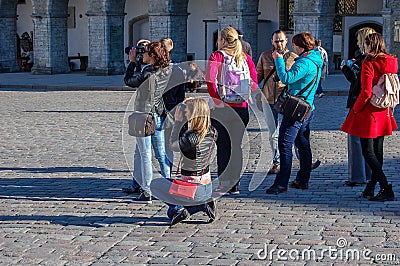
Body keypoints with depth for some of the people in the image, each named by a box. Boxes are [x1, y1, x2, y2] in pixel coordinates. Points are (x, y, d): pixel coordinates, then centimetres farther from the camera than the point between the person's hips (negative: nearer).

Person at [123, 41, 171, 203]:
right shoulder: (167, 72, 0)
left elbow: (128, 81, -5)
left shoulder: (147, 74, -20)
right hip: (159, 116, 7)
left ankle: (146, 193, 2)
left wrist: (132, 62, 5)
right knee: (161, 153, 14)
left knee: (145, 155, -1)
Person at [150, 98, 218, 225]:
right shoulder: (212, 133, -6)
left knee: (155, 184, 16)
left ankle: (179, 209, 3)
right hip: (208, 189, 7)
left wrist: (178, 121, 1)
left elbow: (173, 144, -4)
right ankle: (205, 204, 11)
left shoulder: (190, 139, -26)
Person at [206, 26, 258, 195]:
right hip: (242, 106, 4)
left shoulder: (216, 56, -3)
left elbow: (210, 79, -17)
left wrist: (216, 98, -12)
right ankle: (234, 185, 15)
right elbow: (254, 81, 3)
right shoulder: (245, 57, 10)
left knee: (223, 146, 3)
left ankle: (224, 185, 2)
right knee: (236, 145, 11)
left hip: (223, 107, -4)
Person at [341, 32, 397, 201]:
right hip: (384, 113, 7)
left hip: (368, 112, -7)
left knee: (368, 152, -3)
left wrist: (355, 109, -8)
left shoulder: (369, 63, -16)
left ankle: (386, 189, -12)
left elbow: (366, 92, -20)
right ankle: (371, 188, 19)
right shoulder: (392, 62, 5)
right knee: (377, 152, 12)